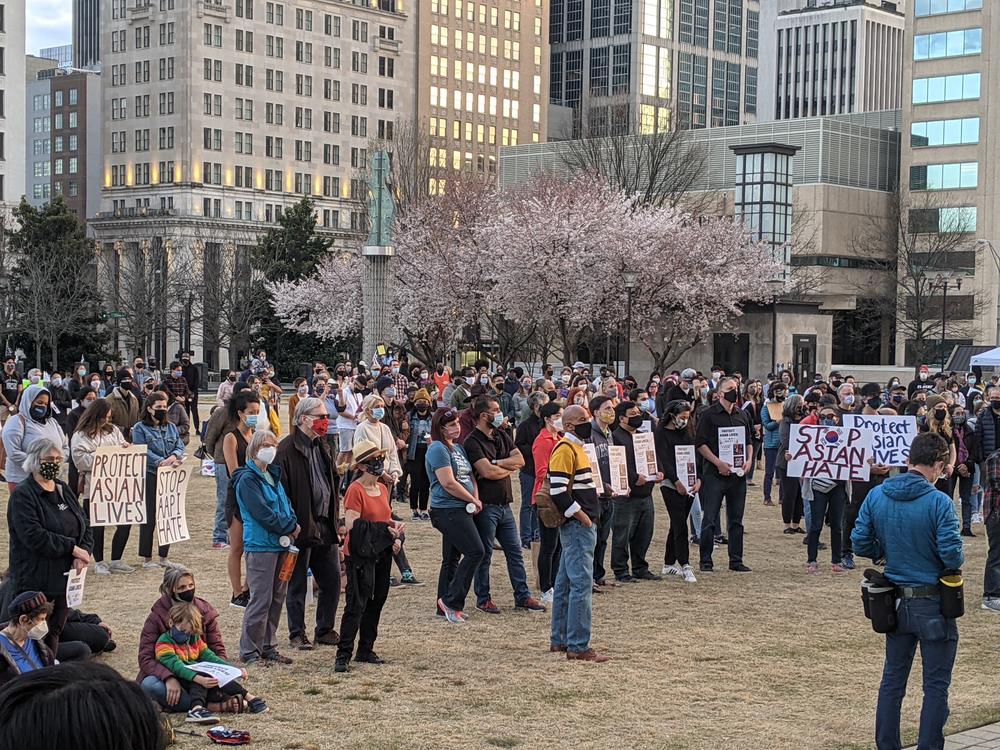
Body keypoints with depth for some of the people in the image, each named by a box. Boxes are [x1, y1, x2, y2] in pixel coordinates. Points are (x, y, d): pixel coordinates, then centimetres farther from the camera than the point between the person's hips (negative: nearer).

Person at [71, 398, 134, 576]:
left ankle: (115, 561, 16)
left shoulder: (113, 430, 14)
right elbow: (80, 459, -14)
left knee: (125, 522, 3)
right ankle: (99, 563, 17)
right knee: (97, 525, 3)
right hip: (93, 486, -5)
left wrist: (125, 447, -3)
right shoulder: (81, 436, -4)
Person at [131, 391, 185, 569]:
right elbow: (143, 451, -13)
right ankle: (147, 558, 7)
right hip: (149, 476, -5)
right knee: (149, 517, -1)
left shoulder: (171, 428, 16)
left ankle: (163, 557, 15)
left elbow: (180, 447, 7)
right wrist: (162, 462, -23)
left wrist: (174, 456, -15)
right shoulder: (140, 428, -2)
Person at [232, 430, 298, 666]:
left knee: (277, 598, 11)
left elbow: (286, 503, 16)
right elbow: (262, 512, -17)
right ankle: (249, 651, 1)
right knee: (261, 600, -7)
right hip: (260, 546, -8)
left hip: (281, 543, 8)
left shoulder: (273, 475, 16)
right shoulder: (247, 479, -11)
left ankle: (267, 646, 21)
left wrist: (292, 525, -4)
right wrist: (290, 527, -11)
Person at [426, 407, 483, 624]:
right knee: (476, 551, -14)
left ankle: (445, 607, 18)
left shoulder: (458, 448, 17)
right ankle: (451, 600, -8)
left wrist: (476, 499, -1)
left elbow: (470, 476, 18)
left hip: (461, 510, 9)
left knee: (452, 559, 12)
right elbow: (449, 483, -20)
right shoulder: (438, 449, -13)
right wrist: (473, 500, -10)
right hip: (448, 510, -9)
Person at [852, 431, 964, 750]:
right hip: (933, 604, -5)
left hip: (895, 601, 5)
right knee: (936, 685, 7)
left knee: (892, 678, 17)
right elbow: (952, 555, -20)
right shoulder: (938, 502, -19)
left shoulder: (876, 496, -4)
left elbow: (860, 544, -1)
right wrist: (957, 560, 2)